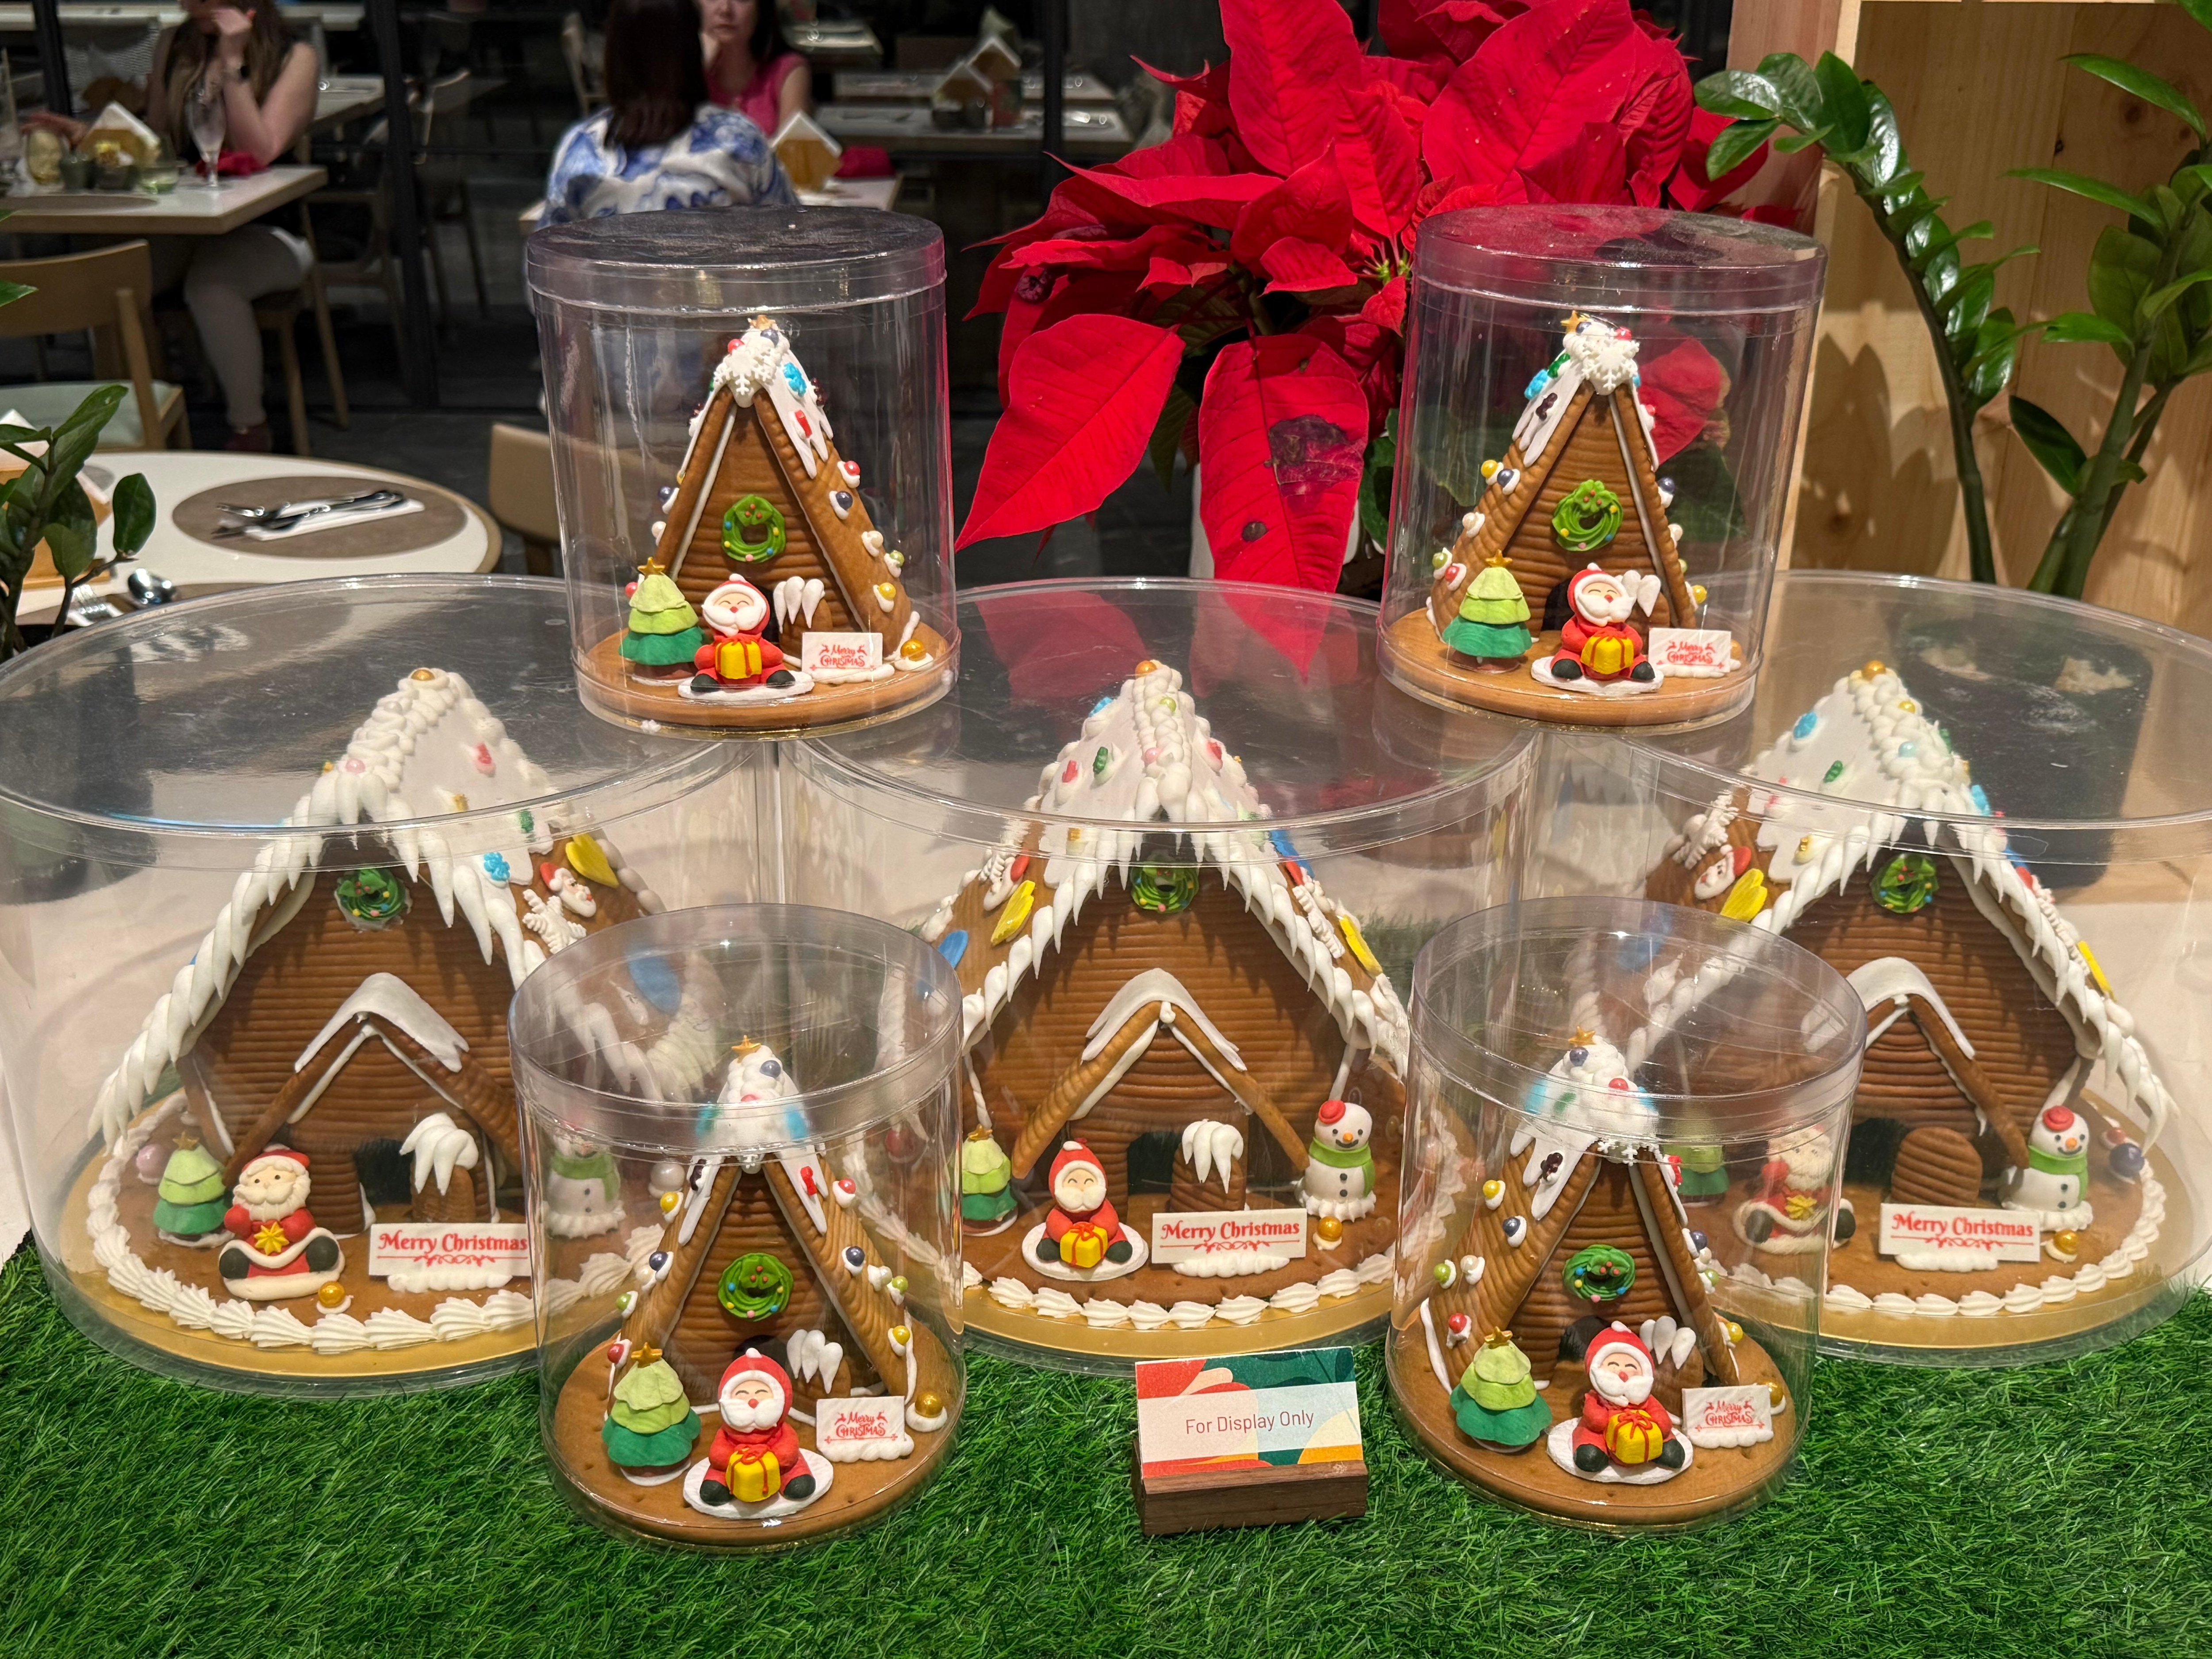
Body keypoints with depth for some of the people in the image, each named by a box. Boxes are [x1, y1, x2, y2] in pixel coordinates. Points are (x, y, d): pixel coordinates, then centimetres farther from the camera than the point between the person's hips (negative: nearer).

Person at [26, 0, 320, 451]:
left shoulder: (294, 57, -2)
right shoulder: (173, 48, 12)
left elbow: (259, 152, -15)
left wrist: (232, 64, -16)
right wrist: (89, 136, 3)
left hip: (268, 232, -5)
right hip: (183, 226, 5)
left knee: (211, 282, -37)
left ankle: (251, 434, -22)